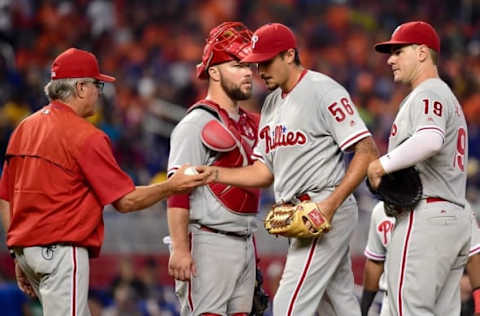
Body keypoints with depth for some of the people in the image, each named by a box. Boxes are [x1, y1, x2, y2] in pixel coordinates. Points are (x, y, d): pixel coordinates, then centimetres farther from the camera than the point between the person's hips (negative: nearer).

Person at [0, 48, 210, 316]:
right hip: (61, 250, -9)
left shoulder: (24, 128, 12)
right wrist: (172, 187, 1)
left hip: (23, 248, 9)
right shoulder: (85, 136, -12)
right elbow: (125, 200, -10)